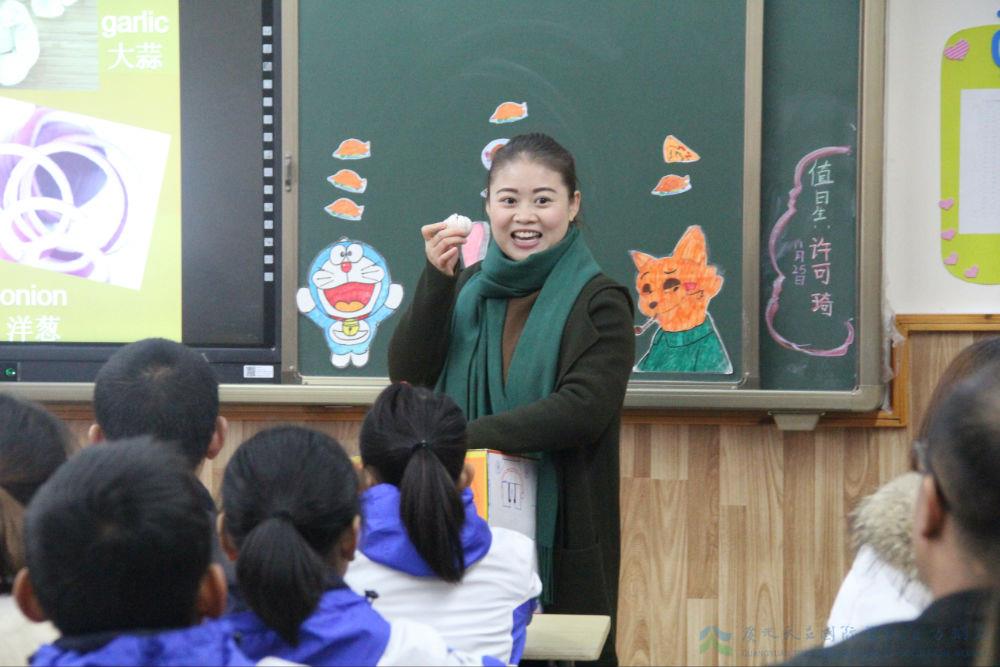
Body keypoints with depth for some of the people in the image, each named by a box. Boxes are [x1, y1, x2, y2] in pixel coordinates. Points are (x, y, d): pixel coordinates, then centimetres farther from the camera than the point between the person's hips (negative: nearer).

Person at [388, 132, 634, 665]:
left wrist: (464, 435, -19)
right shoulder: (467, 290, 9)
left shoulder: (598, 303, -6)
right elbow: (408, 376, -1)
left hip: (559, 533, -4)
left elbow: (583, 409, -18)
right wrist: (435, 279, -12)